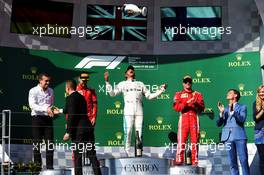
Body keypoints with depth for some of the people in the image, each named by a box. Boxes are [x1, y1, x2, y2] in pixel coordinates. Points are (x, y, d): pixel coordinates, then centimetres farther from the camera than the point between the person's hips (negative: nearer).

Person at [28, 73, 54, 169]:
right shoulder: (33, 91, -4)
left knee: (50, 142, 2)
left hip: (48, 118, 4)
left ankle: (49, 165, 9)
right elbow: (32, 105, -17)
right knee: (37, 143, 1)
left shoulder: (51, 91, 12)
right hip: (37, 118, -4)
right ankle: (37, 165, 9)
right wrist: (45, 109, -27)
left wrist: (52, 110, 1)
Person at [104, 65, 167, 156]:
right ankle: (127, 153, -3)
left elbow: (149, 96, 22)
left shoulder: (140, 84, 23)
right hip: (128, 112, -2)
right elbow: (112, 93, 6)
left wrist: (161, 90, 18)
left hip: (139, 112, 2)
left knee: (139, 133, -2)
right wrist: (107, 82, -2)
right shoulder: (123, 84, 16)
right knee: (128, 132, -8)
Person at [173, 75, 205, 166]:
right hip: (184, 117, -2)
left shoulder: (197, 94, 19)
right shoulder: (178, 94, 15)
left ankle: (195, 161, 1)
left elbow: (202, 108, 7)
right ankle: (179, 160, -13)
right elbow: (176, 107, -2)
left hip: (194, 117, 2)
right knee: (181, 139, -11)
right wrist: (187, 102, -13)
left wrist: (196, 103, -13)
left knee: (195, 140, -1)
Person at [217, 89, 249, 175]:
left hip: (239, 136, -3)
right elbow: (219, 124, 10)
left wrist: (233, 111, -20)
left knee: (244, 161, -7)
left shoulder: (242, 107, 12)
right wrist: (221, 113, -6)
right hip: (228, 137, 3)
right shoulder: (225, 109, 20)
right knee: (232, 162, 0)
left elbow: (242, 119, -7)